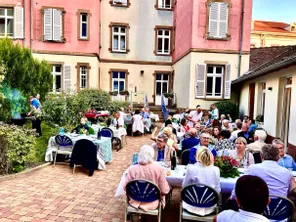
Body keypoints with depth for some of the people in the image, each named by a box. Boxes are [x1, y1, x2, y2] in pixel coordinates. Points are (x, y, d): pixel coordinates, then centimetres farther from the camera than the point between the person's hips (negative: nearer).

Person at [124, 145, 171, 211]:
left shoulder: (132, 169, -18)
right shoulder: (159, 169, -21)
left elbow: (125, 188, -6)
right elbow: (164, 191, -14)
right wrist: (168, 186, 9)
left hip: (135, 203, 1)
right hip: (152, 204, -1)